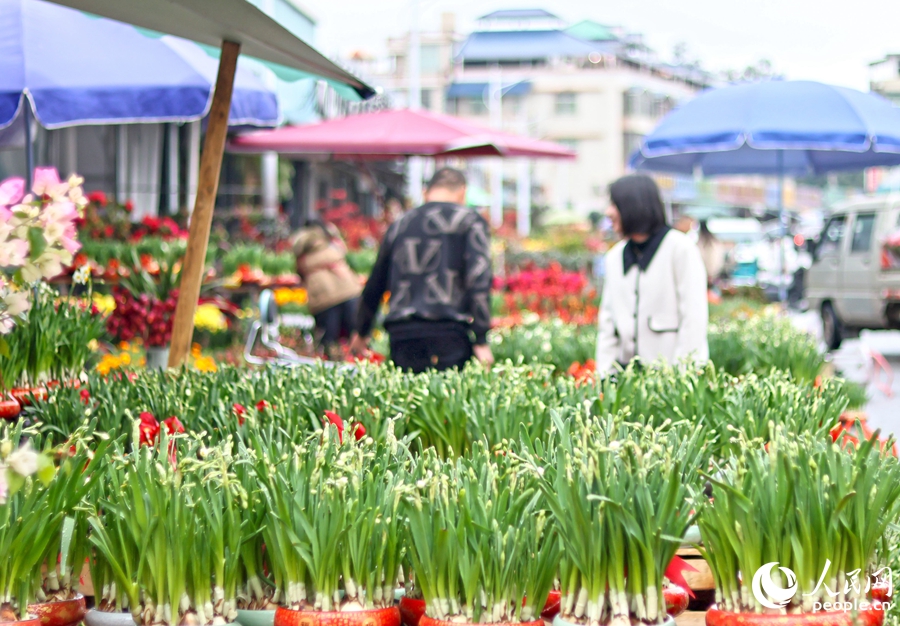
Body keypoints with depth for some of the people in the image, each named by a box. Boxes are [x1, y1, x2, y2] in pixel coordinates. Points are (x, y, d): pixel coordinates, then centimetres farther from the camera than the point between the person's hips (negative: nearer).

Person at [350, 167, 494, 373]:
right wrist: (481, 340, -9)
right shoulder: (471, 221, 6)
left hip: (400, 334, 4)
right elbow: (479, 280, -7)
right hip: (448, 335, -4)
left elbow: (374, 286, 26)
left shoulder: (400, 224, 19)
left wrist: (361, 333, 39)